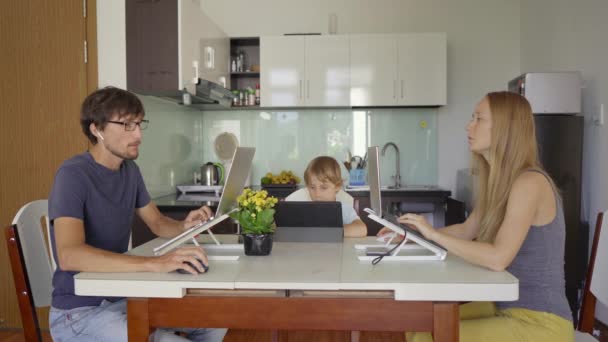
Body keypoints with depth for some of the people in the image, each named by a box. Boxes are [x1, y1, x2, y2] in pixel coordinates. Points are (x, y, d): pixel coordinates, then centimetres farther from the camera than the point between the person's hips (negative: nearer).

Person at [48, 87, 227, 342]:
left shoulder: (130, 170, 4)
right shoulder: (73, 174, -20)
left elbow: (157, 222, 13)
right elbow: (69, 256, -34)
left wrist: (184, 227, -11)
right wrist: (154, 263, -43)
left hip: (122, 297, 8)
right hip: (80, 312, -7)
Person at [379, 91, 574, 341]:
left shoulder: (529, 182, -21)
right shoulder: (500, 182, 7)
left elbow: (497, 259, -30)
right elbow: (466, 231, 18)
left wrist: (433, 234, -23)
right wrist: (415, 232, 7)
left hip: (540, 322, -8)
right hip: (506, 309, 8)